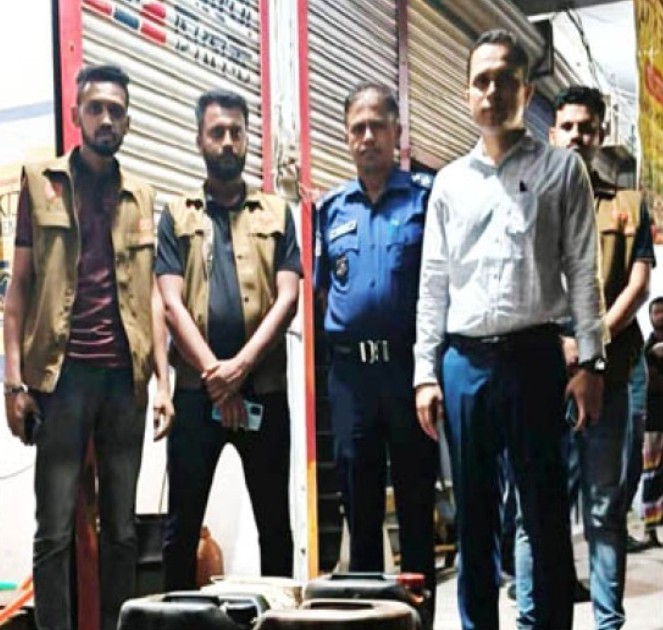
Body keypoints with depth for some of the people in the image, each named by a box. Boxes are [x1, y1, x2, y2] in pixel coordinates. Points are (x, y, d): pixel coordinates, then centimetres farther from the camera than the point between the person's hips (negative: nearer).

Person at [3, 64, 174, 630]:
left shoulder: (142, 197, 14)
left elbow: (151, 292, 13)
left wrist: (163, 379, 4)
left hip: (125, 376, 3)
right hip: (63, 373, -3)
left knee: (121, 529, 8)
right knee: (56, 530, -2)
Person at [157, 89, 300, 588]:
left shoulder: (277, 213, 10)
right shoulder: (177, 216, 9)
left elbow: (288, 298, -1)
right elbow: (172, 303, -2)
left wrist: (240, 366, -13)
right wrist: (214, 374, -12)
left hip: (265, 386, 1)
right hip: (196, 388, 0)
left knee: (274, 519, 8)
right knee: (183, 520, 5)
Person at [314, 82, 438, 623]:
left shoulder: (427, 195, 0)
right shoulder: (330, 207, 12)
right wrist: (340, 332, 6)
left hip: (410, 365, -3)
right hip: (351, 370, 4)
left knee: (416, 507, 6)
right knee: (360, 508, 11)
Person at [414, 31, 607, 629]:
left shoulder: (562, 170, 6)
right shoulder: (450, 182, 12)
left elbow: (583, 271, 2)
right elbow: (433, 284, 11)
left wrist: (590, 361, -5)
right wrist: (426, 372, 5)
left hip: (533, 354, -3)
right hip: (464, 361, 3)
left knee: (546, 510, 2)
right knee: (474, 512, 10)